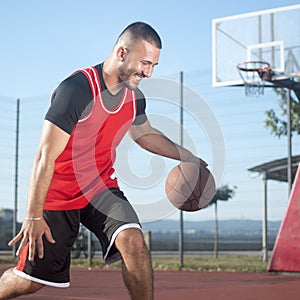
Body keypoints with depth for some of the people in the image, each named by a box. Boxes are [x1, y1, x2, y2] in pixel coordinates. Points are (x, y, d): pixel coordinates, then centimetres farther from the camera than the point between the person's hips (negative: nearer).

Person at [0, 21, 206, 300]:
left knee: (133, 242, -21)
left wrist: (188, 157, 12)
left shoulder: (133, 94, -2)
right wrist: (34, 216, -23)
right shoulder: (76, 89, -25)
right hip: (58, 194, -5)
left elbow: (145, 134, 21)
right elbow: (45, 158, -24)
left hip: (101, 186, 5)